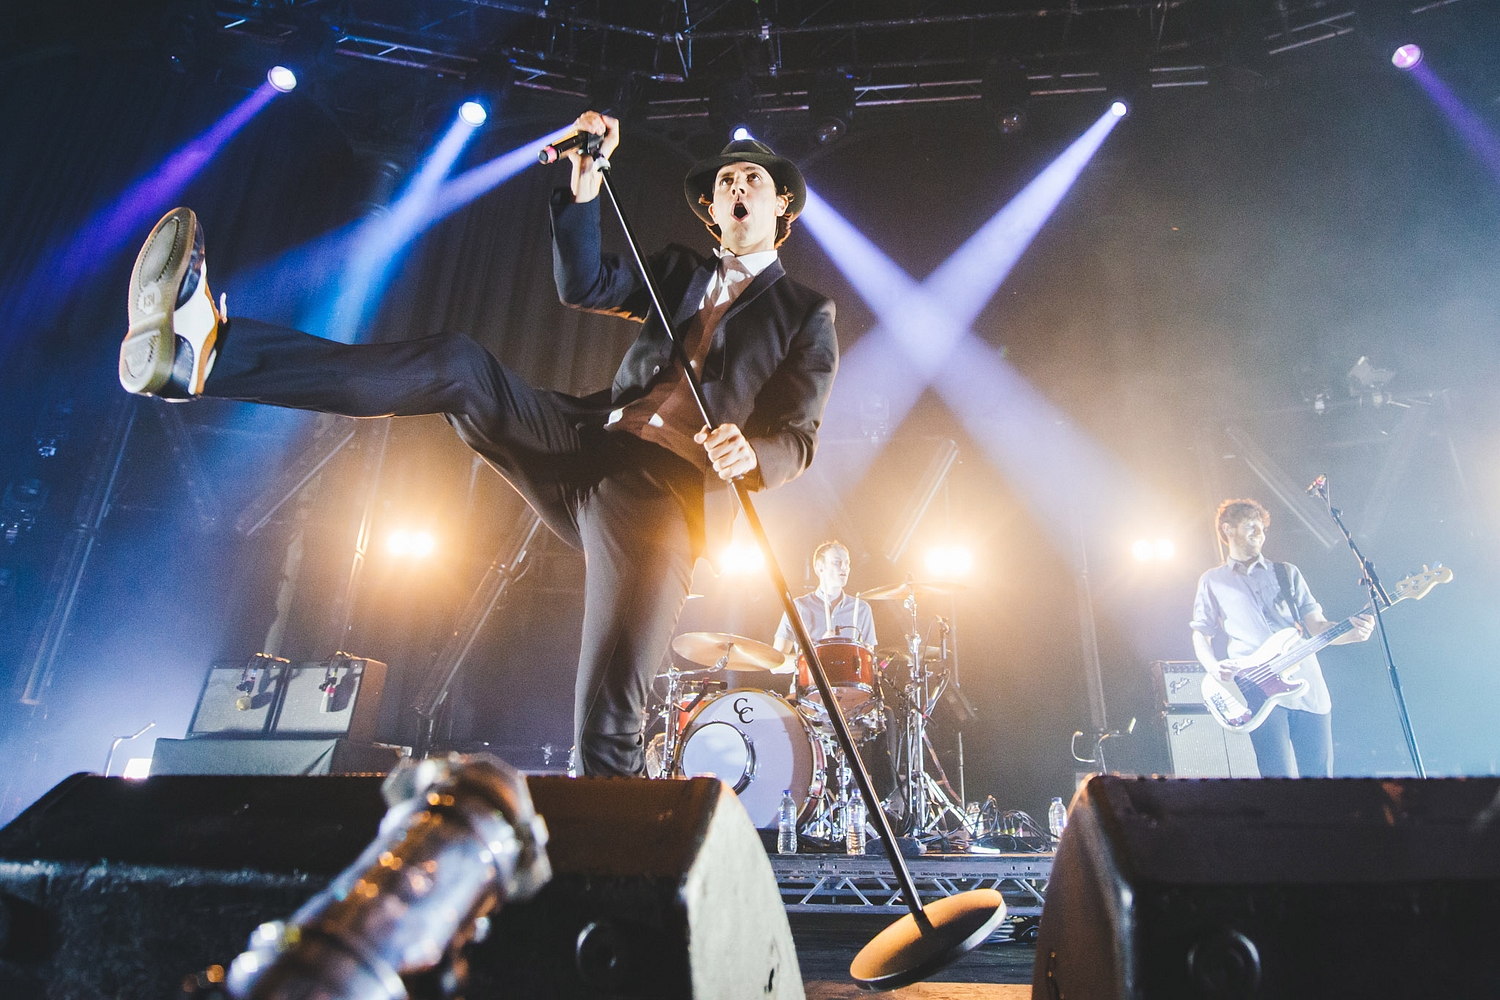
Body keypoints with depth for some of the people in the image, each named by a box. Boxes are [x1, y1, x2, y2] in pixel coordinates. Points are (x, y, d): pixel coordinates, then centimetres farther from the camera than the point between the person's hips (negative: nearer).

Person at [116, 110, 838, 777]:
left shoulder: (807, 315, 10)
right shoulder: (680, 272, 26)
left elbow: (797, 439, -2)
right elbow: (582, 284, 12)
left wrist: (749, 455, -26)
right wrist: (585, 178, 0)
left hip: (665, 494, -5)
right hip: (587, 442, 5)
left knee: (605, 730, -16)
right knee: (459, 366, -16)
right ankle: (201, 350, -25)